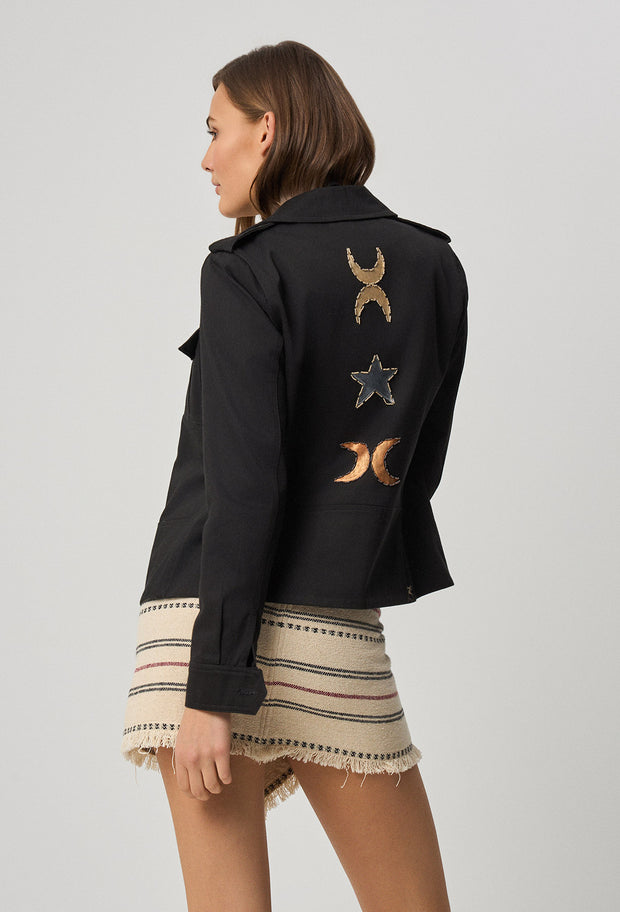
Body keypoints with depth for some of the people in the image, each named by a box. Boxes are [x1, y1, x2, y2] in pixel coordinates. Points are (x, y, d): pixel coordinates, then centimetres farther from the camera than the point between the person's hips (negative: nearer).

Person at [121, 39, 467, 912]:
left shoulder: (249, 270, -8)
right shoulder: (435, 266, 8)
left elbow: (244, 485, -15)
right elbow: (418, 464, 13)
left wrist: (211, 688, -14)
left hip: (219, 619, -4)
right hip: (345, 637, 5)